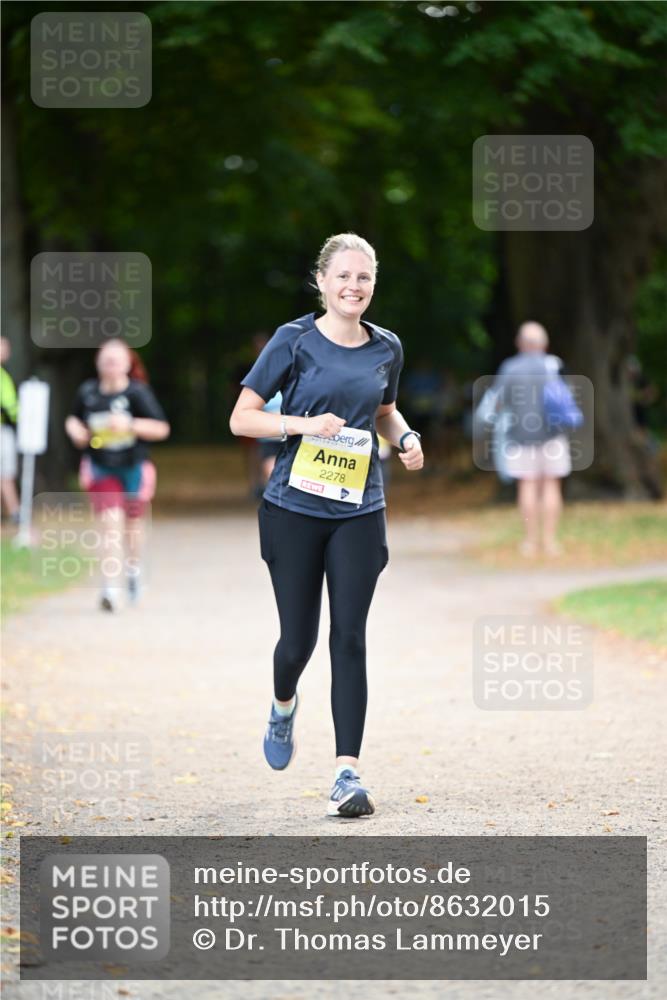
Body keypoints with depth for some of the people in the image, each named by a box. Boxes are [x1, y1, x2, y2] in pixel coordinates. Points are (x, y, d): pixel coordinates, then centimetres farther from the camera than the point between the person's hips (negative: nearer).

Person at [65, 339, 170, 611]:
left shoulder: (137, 392, -12)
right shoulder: (88, 392, -3)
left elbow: (161, 429, -13)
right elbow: (74, 419, 16)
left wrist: (130, 424, -24)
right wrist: (75, 429, -7)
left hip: (133, 468, 0)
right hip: (101, 468, 0)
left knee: (132, 523, 17)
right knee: (109, 522, -14)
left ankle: (134, 567, 46)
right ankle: (109, 587, -15)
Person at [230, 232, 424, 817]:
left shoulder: (386, 348, 7)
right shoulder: (295, 340, -5)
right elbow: (242, 418, -5)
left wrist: (406, 438, 3)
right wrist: (304, 423, -20)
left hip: (359, 512, 2)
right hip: (295, 508, -2)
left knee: (350, 638, -6)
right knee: (298, 639, 5)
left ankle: (348, 774, -6)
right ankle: (284, 705, 41)